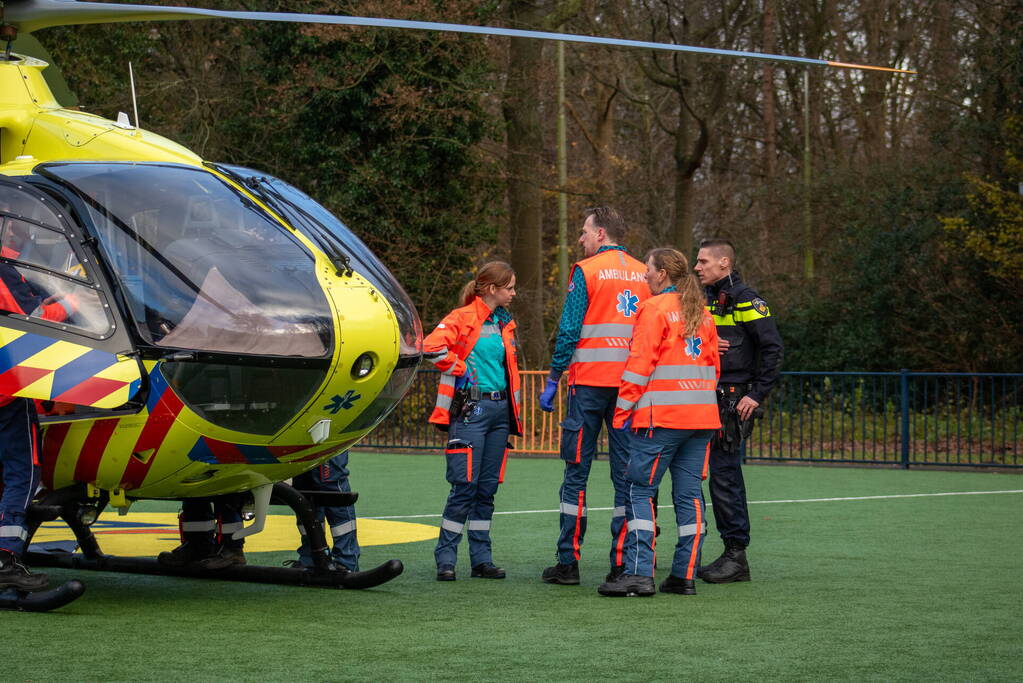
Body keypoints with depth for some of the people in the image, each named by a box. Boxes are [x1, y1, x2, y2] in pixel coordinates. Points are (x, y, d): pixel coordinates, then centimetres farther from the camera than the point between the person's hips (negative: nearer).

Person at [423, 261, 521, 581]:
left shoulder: (505, 323, 16)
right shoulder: (463, 317, -7)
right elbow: (431, 347, -22)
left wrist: (514, 410, 19)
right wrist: (462, 370, -11)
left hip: (499, 410, 7)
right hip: (471, 408, -7)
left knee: (488, 488, 7)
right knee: (465, 485, -8)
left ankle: (481, 559, 12)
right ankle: (446, 558, -1)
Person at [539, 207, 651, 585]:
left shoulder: (586, 271, -4)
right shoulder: (645, 274, 10)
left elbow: (569, 330, -8)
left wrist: (552, 379, -2)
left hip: (589, 383, -4)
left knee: (576, 472, 2)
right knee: (626, 472, 5)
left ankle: (568, 562, 2)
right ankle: (623, 562, 3)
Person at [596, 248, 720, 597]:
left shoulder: (654, 308, -5)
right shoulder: (702, 313, 16)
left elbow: (640, 363, -10)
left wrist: (623, 410, -7)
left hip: (661, 416, -7)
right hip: (701, 417, 7)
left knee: (640, 491, -4)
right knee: (689, 493, 7)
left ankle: (639, 572, -11)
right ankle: (685, 574, 6)